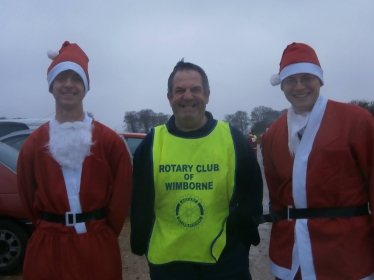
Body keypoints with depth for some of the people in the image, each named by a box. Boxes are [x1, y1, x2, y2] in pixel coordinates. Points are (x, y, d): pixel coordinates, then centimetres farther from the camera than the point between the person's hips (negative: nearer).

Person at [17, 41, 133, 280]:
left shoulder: (109, 140, -4)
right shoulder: (34, 143, 1)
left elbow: (121, 194, -2)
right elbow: (28, 197, 6)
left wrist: (104, 233, 1)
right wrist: (50, 229, 5)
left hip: (98, 245, -1)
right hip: (47, 247, 1)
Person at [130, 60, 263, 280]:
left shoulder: (233, 139, -4)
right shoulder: (152, 143, -2)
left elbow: (252, 193, 2)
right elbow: (140, 203, 4)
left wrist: (242, 237, -2)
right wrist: (141, 245, 2)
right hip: (167, 262, 1)